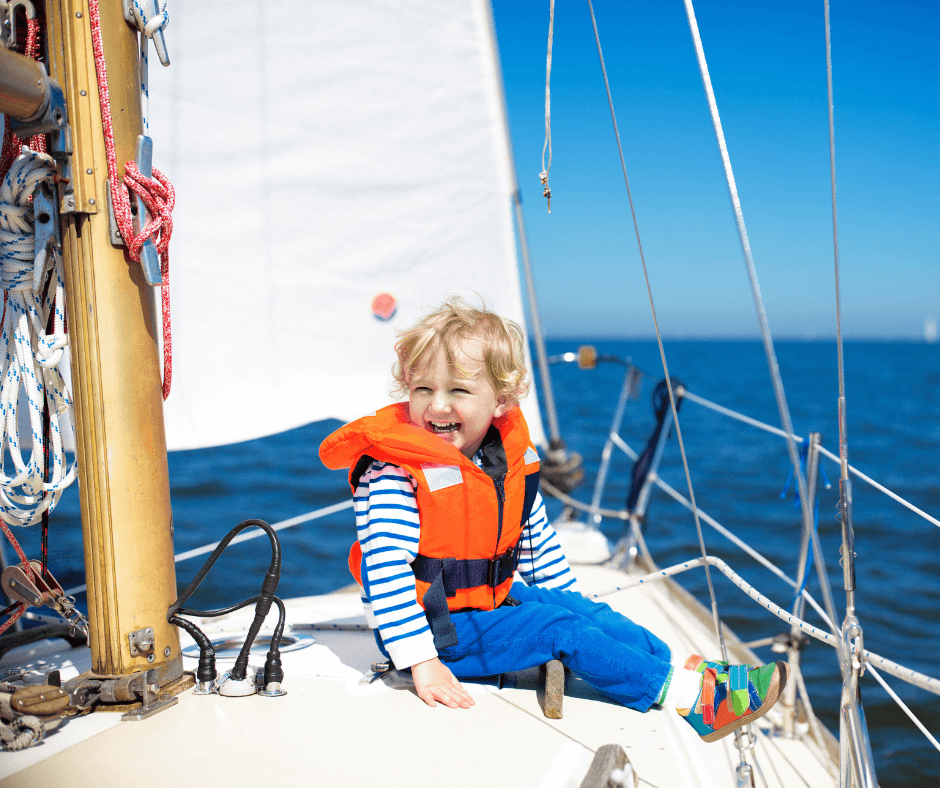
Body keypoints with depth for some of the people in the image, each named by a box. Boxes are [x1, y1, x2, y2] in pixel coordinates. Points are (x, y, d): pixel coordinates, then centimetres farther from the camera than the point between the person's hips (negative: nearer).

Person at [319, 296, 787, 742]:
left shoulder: (510, 458, 1)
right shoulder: (393, 472, -23)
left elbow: (537, 539, 14)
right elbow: (386, 565, -28)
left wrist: (568, 600, 17)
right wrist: (421, 662, -32)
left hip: (493, 599, 8)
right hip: (438, 629, -8)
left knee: (582, 610, -4)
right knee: (558, 630, -18)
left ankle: (691, 671, -1)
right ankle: (690, 695, -15)